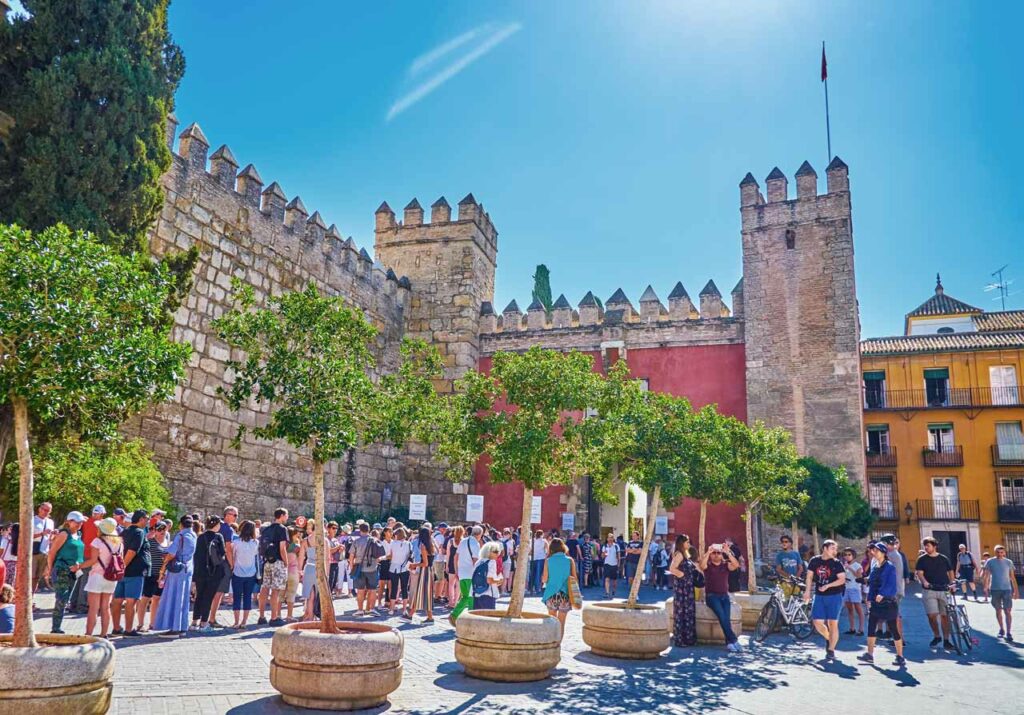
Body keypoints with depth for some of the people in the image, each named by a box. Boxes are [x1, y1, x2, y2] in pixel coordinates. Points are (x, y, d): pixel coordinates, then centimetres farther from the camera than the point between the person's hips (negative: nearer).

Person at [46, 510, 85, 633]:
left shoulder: (79, 535, 13)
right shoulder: (64, 534, -8)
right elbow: (51, 553, -9)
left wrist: (78, 566, 10)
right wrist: (50, 570, -7)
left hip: (73, 572, 7)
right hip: (62, 571, -7)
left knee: (65, 601, 10)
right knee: (61, 600, -9)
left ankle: (57, 628, 17)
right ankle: (55, 629, -5)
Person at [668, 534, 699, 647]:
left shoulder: (685, 554, 17)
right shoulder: (679, 554, -12)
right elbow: (672, 569, -22)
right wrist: (682, 575, -14)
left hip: (687, 587, 9)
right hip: (681, 586, -9)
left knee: (688, 612, 12)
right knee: (681, 612, -3)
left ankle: (687, 638, 19)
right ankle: (679, 639, 3)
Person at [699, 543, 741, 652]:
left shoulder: (726, 565, 10)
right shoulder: (708, 565, 4)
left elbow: (736, 565, -10)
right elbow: (701, 565, -19)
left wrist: (728, 552, -17)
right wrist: (708, 552, -25)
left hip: (724, 596, 2)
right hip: (712, 596, -2)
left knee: (726, 616, -22)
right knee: (722, 615, -26)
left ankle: (729, 642, -20)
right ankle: (733, 640, -24)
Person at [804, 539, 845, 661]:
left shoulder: (836, 563, -4)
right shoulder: (815, 561, 2)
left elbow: (842, 579, -9)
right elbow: (809, 576, 9)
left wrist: (827, 586, -19)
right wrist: (807, 591, 2)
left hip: (834, 596, -2)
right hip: (819, 596, 2)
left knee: (833, 623, -2)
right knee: (817, 622, -1)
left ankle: (831, 650, 8)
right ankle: (828, 638, 28)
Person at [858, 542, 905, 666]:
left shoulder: (890, 567, -10)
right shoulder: (874, 567, 11)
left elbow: (891, 584, -21)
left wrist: (882, 594, -33)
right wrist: (869, 598, 11)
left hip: (888, 601, -7)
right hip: (875, 602, 7)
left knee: (894, 629, 1)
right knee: (871, 628, 6)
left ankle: (900, 656, 10)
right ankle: (870, 654, 12)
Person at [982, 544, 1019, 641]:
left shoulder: (1008, 562, 3)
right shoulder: (990, 562, 0)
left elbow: (1012, 577, 7)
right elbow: (987, 576, 1)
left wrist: (1016, 590, 5)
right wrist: (986, 588, -6)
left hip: (1006, 589, 0)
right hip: (994, 589, 0)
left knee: (1008, 611, -8)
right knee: (998, 610, 11)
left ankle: (1008, 633, -7)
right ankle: (1001, 629, 26)